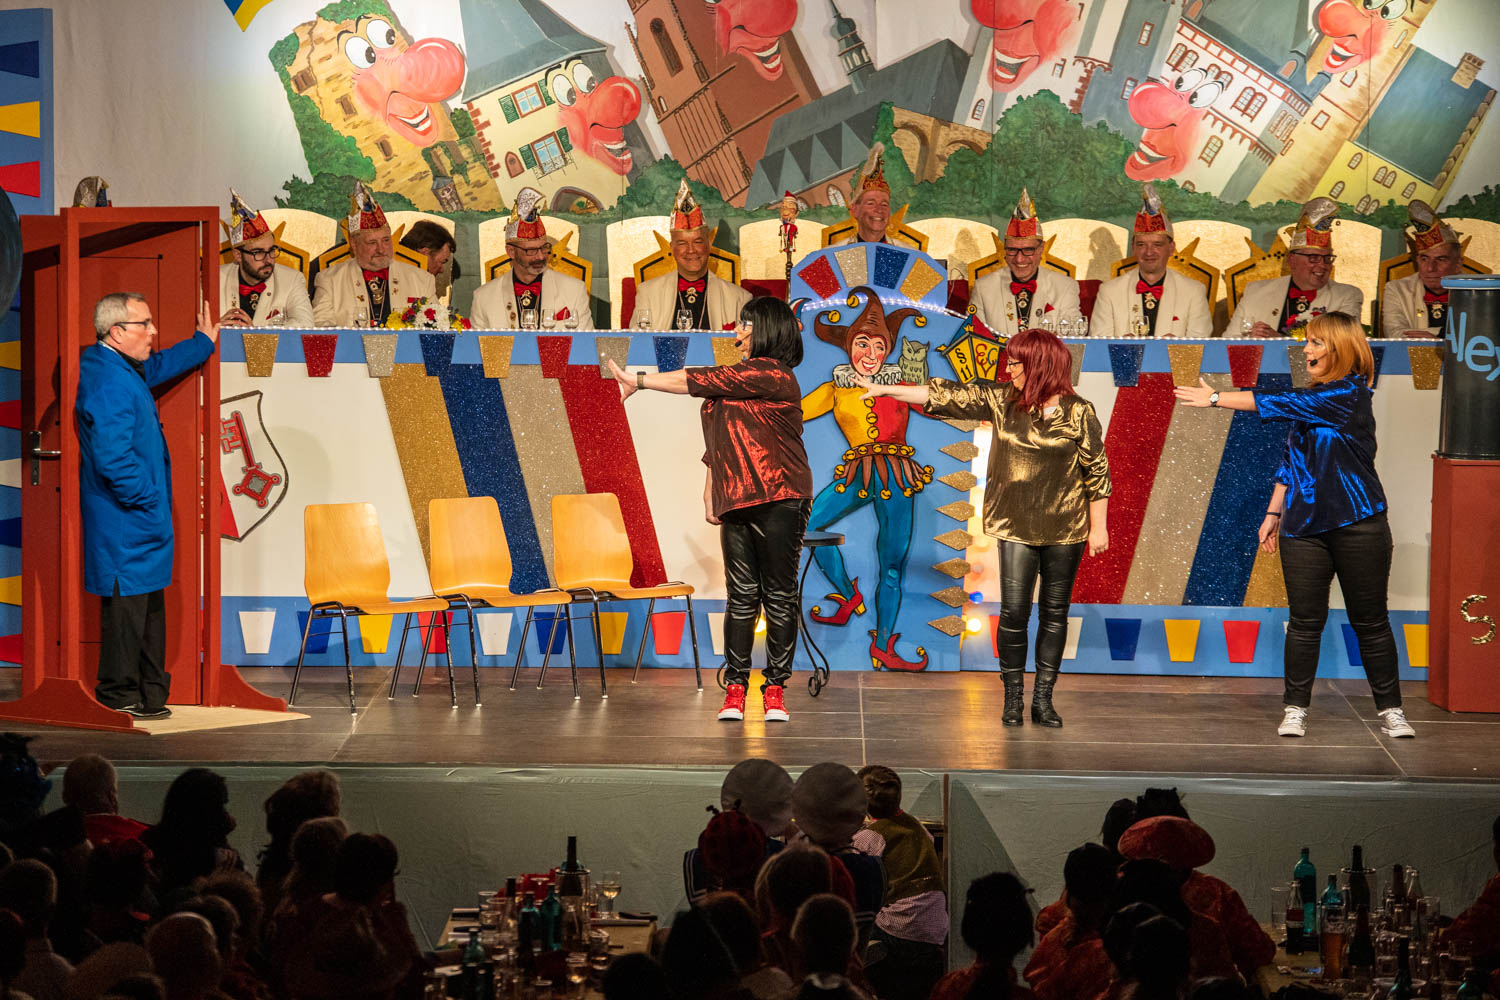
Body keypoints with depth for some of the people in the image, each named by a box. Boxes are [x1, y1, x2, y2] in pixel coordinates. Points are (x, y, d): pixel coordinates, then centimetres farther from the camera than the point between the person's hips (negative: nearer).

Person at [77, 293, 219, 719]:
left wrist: (203, 342, 46)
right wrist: (143, 496, -17)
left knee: (149, 602, 15)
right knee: (127, 600, -4)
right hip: (125, 521, -11)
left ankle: (149, 694, 21)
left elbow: (161, 366, 35)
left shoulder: (122, 369, 12)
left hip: (139, 520, 11)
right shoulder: (110, 382, -22)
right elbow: (112, 457, -27)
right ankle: (120, 696, 3)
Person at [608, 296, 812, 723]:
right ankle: (735, 687, 3)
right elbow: (719, 443, 24)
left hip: (777, 502, -8)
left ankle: (775, 688, 2)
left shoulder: (772, 375, -9)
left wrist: (638, 380, -2)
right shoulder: (740, 377, 19)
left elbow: (703, 381, -9)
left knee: (779, 595, -2)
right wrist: (709, 494, 14)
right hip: (736, 503, 8)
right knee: (742, 595, 3)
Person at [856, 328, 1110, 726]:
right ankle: (1012, 698, 6)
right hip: (1016, 527, 2)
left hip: (1065, 529, -2)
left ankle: (1043, 699, 12)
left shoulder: (1078, 412, -6)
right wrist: (884, 390, 2)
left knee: (1055, 613, 5)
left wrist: (1099, 527, -3)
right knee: (1013, 612, -4)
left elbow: (1097, 472, -2)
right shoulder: (1001, 400, 2)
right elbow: (946, 395, 4)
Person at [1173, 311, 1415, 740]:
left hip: (1358, 525, -6)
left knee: (1370, 621, 2)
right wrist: (1274, 513, 14)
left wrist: (1217, 398, -10)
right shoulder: (1310, 400, 12)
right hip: (1304, 527, 6)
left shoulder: (1351, 395, -11)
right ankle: (1295, 709, 8)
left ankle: (1390, 710, 11)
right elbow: (1290, 460, 19)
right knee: (1304, 621, 3)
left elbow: (1284, 403, -15)